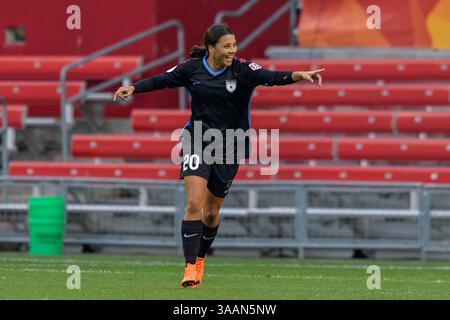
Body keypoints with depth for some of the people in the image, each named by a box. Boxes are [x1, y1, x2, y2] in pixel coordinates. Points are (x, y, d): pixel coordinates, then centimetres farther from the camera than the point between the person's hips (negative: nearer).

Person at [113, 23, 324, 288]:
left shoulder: (241, 69, -9)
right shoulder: (193, 68, -4)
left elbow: (269, 77, -24)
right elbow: (162, 80, 7)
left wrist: (297, 75, -40)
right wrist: (133, 88, -5)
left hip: (229, 147, 1)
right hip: (198, 143, 0)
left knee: (211, 212, 11)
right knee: (194, 204, -17)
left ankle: (200, 259, 36)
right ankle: (190, 267, -16)